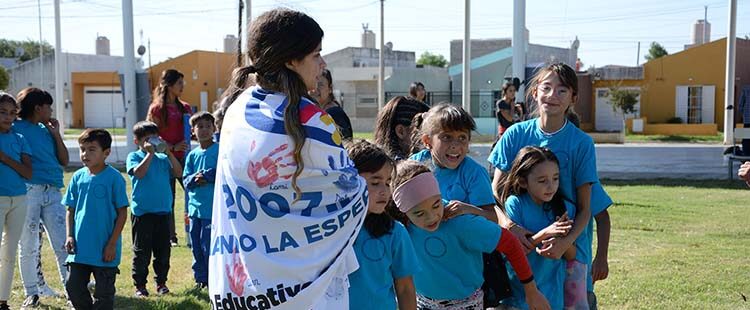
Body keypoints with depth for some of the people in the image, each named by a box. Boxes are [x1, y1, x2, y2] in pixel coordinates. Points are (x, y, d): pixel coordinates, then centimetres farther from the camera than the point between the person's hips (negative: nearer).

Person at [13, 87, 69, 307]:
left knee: (63, 244, 2)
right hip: (28, 190, -5)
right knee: (28, 245, 4)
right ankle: (32, 293, 15)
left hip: (52, 192, 5)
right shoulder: (16, 128, 0)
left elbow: (64, 161, 15)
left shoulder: (47, 130, 17)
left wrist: (56, 134, 11)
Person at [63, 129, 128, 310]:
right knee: (73, 286, 9)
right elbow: (71, 210, 12)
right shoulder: (78, 177, 4)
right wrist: (70, 236, 1)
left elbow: (122, 213, -9)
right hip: (80, 247, 5)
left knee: (103, 294, 6)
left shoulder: (114, 178, -10)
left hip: (105, 249, -5)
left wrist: (112, 244, -12)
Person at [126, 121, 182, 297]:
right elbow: (138, 173, -19)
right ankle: (140, 285, 11)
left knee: (163, 250, 10)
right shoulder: (134, 157, 0)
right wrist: (150, 154, -17)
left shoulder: (162, 159, 9)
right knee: (142, 251, 2)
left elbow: (178, 173, -2)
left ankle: (161, 282, 22)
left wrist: (168, 153, -7)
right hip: (142, 212, -4)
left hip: (163, 211, 4)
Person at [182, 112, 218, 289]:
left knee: (208, 245, -5)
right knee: (196, 245, 12)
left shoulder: (220, 151, -4)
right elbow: (185, 179, 6)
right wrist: (195, 179, -14)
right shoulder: (192, 155, 10)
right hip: (195, 206, 6)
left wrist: (204, 175, -13)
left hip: (213, 207, -5)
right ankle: (200, 278, 24)